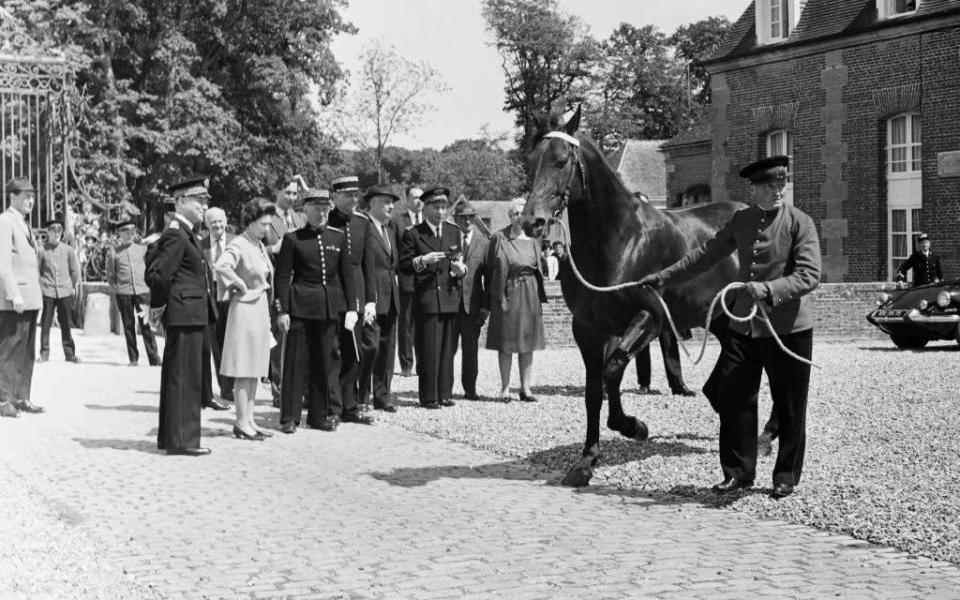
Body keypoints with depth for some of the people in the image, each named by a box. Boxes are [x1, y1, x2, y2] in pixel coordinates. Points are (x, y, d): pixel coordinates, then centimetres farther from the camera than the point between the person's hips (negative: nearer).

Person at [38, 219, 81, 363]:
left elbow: (75, 270, 12)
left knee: (66, 324, 4)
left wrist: (75, 286, 8)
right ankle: (44, 353, 6)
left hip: (65, 291, 1)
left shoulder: (68, 250, 6)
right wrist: (40, 286, 0)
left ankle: (69, 353, 9)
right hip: (47, 292, -1)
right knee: (45, 324, -1)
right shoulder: (42, 250, 1)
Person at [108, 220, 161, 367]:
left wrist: (148, 283, 6)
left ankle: (154, 358, -6)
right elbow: (110, 274, 15)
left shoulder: (143, 249, 9)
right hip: (123, 293, 0)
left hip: (143, 291, 0)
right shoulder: (115, 252, 6)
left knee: (146, 324, -7)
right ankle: (133, 359, 7)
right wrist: (115, 287, 4)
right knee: (128, 326, 2)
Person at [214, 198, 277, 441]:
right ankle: (241, 423, 1)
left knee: (255, 370, 11)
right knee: (243, 371, -4)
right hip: (245, 309, -9)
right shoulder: (238, 245, -14)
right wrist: (241, 286, -21)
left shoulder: (259, 245, 13)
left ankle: (249, 420, 17)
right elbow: (221, 266, -33)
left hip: (261, 309, 9)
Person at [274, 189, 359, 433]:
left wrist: (351, 308, 4)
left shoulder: (338, 237, 9)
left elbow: (347, 275, 10)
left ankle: (323, 414, 16)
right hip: (300, 307, -3)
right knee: (296, 361, -1)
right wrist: (282, 311, -8)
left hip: (331, 307, 3)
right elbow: (283, 277, -1)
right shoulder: (292, 239, 1)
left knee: (328, 361, 6)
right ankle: (290, 417, 7)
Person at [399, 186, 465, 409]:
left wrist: (460, 269, -3)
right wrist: (423, 260, -18)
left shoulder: (453, 232, 15)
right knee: (428, 351, -4)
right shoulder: (413, 234, 1)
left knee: (448, 349, 6)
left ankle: (444, 393, 13)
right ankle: (428, 397, 2)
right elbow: (403, 265, -3)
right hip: (426, 298, -4)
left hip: (450, 297, 4)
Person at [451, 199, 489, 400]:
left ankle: (470, 388, 16)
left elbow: (489, 276, 6)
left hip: (472, 303, 1)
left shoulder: (483, 243, 7)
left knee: (470, 349, 6)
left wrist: (486, 306, -1)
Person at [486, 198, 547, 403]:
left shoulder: (532, 240, 8)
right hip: (507, 292, -4)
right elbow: (495, 269, -5)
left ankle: (525, 388, 11)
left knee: (527, 343, 5)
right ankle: (505, 388, 8)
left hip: (529, 294, 4)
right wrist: (500, 297, -12)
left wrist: (540, 296, 6)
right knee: (506, 343, 1)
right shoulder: (500, 238, -3)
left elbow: (538, 269, 13)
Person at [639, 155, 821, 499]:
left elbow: (809, 276, -17)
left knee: (789, 407, 5)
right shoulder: (741, 221, 8)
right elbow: (706, 255, 15)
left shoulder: (800, 223, -9)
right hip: (744, 326, 5)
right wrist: (664, 278, 13)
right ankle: (738, 471, 18)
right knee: (732, 399, 5)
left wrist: (767, 289, -30)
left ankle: (786, 477, 20)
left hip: (789, 328, -5)